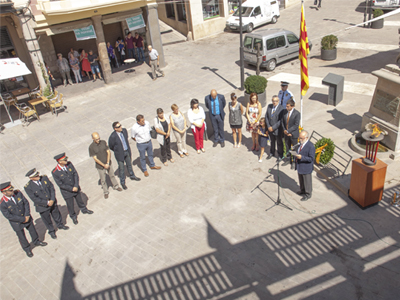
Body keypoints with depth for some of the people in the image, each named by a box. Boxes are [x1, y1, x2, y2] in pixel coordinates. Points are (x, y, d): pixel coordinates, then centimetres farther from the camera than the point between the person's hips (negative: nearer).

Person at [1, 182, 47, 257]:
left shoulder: (18, 193, -18)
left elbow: (26, 203, -8)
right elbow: (8, 216, -21)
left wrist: (27, 215, -15)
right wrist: (22, 219, -19)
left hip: (27, 217, 3)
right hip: (16, 222, -3)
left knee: (32, 230, 22)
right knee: (22, 237, 17)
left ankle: (36, 241, 50)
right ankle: (27, 249, 41)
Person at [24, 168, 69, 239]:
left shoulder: (44, 178, -13)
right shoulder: (28, 187, -23)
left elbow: (52, 188, -8)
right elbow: (35, 199, -21)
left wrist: (52, 200, -17)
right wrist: (47, 203, -22)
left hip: (53, 202, 3)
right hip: (43, 207, -3)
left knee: (56, 215, 24)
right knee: (47, 219, 18)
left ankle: (60, 225, 52)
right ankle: (51, 231, 43)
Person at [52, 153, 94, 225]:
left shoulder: (69, 164, -15)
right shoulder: (55, 172, -26)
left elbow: (76, 174, -9)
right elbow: (60, 184, -20)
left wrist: (76, 186, -17)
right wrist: (71, 189, -19)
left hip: (76, 188, 4)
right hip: (67, 192, -3)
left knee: (80, 200, 26)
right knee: (70, 206, 17)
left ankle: (84, 209, 54)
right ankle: (73, 217, 43)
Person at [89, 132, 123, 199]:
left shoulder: (103, 142, -10)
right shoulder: (91, 147, -18)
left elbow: (109, 152, -8)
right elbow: (95, 158, -17)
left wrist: (108, 163, -16)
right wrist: (104, 165, -20)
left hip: (108, 164, 3)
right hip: (100, 166, -3)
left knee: (112, 175, 21)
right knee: (103, 180, 13)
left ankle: (115, 186, 45)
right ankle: (105, 192, 33)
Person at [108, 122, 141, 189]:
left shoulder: (124, 130, -12)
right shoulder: (113, 136, -28)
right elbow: (111, 147, -12)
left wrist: (129, 150, 11)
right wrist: (118, 151, 1)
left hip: (127, 151, 5)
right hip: (120, 154, -5)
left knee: (129, 164, 25)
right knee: (121, 168, 10)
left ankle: (132, 176, 50)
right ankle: (122, 182, 31)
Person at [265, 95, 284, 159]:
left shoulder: (281, 109, -20)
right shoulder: (269, 106, -3)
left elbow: (280, 121, -21)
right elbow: (266, 116, 0)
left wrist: (273, 128, -20)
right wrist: (268, 126, -9)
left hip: (277, 129, -5)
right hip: (270, 128, 5)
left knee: (279, 143, 16)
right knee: (272, 141, 25)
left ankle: (280, 155, 35)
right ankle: (272, 153, 45)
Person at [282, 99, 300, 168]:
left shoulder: (297, 113, -17)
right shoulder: (285, 112, -1)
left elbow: (296, 125, -19)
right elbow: (282, 122, 5)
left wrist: (288, 131, -21)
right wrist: (284, 130, -10)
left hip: (293, 134, -5)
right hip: (286, 133, 5)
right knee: (287, 147, 18)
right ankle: (289, 159, 36)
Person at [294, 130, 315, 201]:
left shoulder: (310, 146, -25)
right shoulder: (301, 143, 0)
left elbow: (311, 159, -25)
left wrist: (301, 157, -32)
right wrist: (296, 154, 1)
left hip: (306, 168, -8)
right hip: (300, 166, 8)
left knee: (307, 181, 11)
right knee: (301, 180, 25)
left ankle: (308, 194, 29)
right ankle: (302, 190, 47)